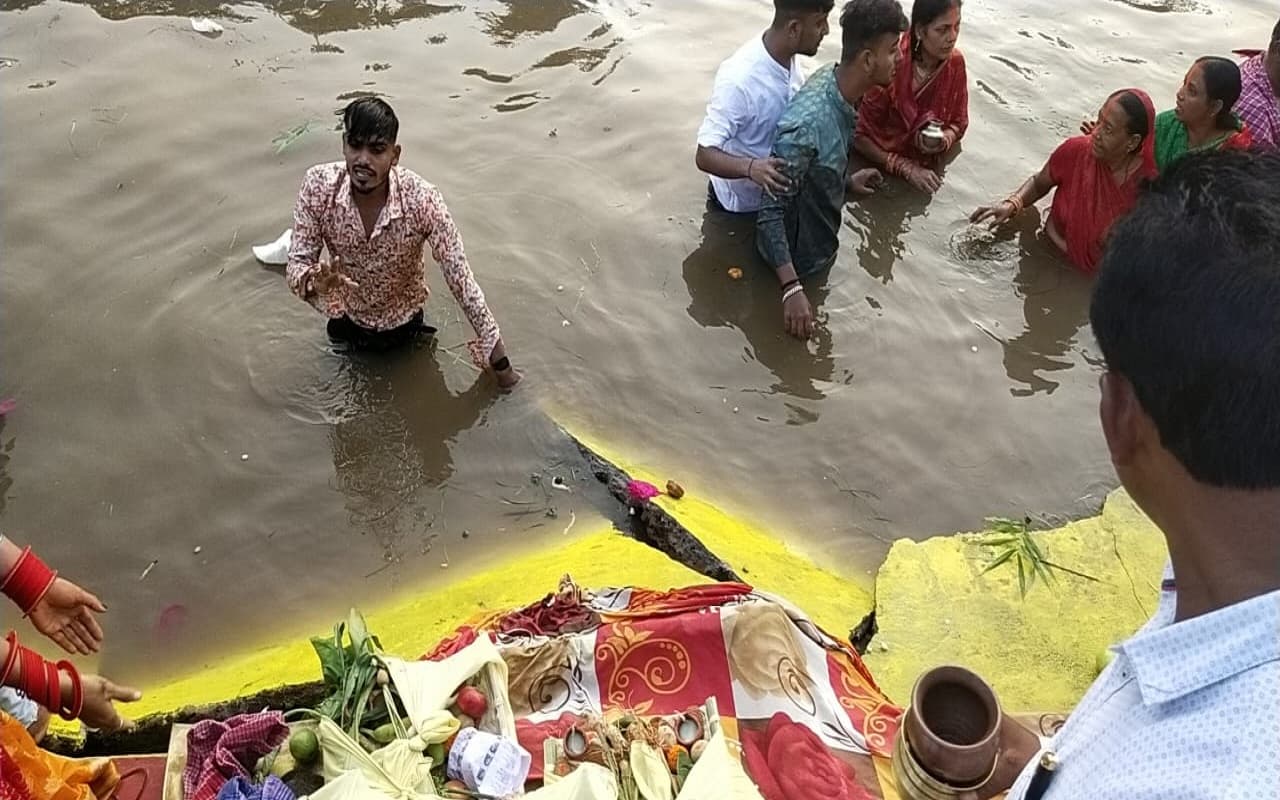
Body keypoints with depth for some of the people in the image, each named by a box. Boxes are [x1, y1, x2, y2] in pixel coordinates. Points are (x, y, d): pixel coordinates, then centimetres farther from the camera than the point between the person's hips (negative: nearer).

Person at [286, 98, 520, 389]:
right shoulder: (319, 185, -27)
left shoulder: (421, 199, -33)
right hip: (347, 318, 1)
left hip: (403, 320, -1)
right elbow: (297, 266, -20)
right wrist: (315, 282, -46)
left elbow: (460, 277, -28)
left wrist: (500, 363, -26)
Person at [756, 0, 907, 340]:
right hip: (800, 254, -8)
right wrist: (792, 289, -37)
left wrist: (845, 181, 23)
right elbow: (770, 211, -34)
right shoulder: (807, 123, -39)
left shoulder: (836, 82, -11)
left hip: (822, 235, 8)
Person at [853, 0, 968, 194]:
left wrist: (943, 141, -15)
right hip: (881, 170, -3)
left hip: (927, 169, 3)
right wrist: (907, 168, -20)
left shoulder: (955, 62, -7)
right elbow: (860, 136, -16)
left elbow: (959, 123, 6)